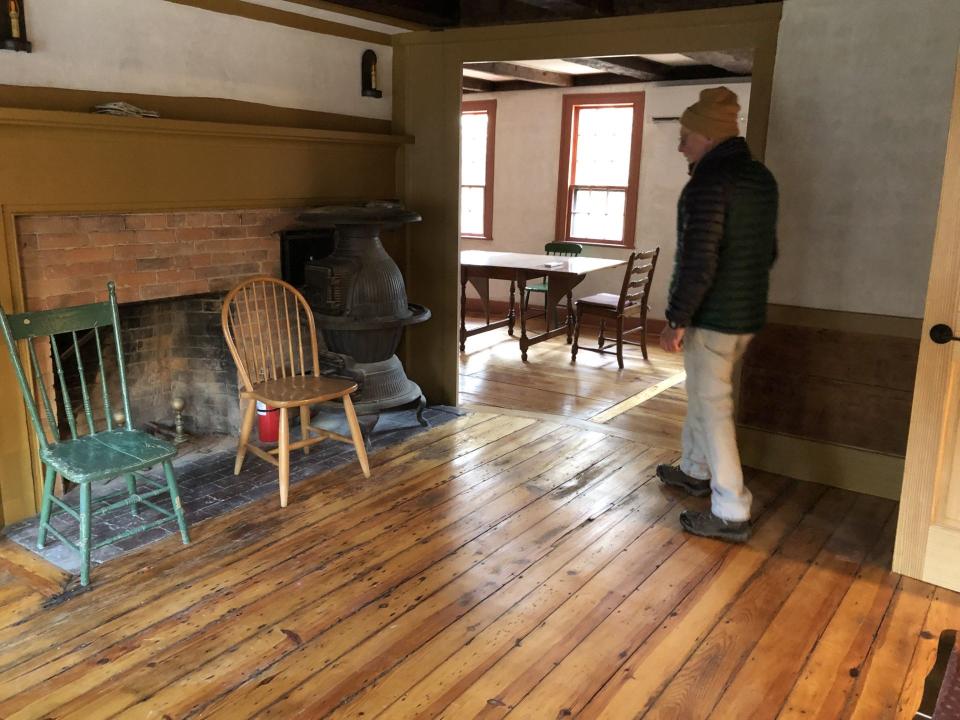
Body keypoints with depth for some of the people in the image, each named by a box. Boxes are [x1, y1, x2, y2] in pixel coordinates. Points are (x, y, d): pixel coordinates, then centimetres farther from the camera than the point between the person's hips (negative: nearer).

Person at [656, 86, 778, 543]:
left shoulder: (708, 182, -19)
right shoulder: (762, 178, 10)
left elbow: (697, 262, -24)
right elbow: (769, 250, 18)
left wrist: (676, 320, -17)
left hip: (712, 317, -9)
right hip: (748, 314, 9)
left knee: (712, 407, -2)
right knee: (703, 392, 24)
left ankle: (731, 514, 4)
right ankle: (695, 470, 40)